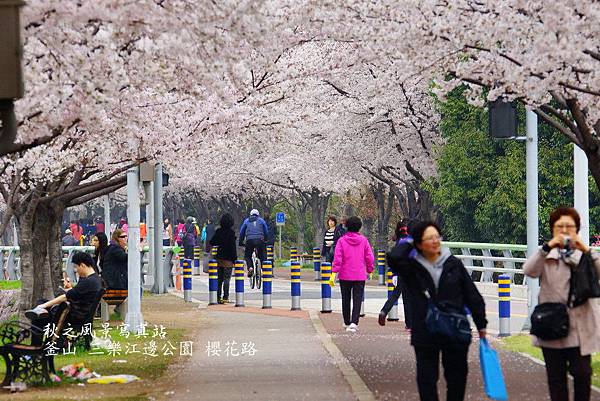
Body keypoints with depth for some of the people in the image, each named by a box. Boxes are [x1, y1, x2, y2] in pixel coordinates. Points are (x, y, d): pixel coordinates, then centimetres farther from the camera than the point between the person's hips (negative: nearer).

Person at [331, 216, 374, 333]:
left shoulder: (342, 240, -6)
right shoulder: (364, 240, -3)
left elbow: (337, 258, -10)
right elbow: (370, 257, 0)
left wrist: (334, 272, -7)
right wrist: (369, 270, 14)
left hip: (345, 276, 0)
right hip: (360, 276, 0)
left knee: (346, 300, 14)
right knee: (357, 300, -1)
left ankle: (347, 323, 24)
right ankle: (354, 322, -16)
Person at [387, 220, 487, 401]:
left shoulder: (454, 264, 1)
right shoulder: (412, 267, -1)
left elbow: (472, 295, 5)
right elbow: (393, 258, -23)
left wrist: (481, 325, 6)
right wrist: (407, 243, -5)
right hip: (425, 335, -1)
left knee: (457, 378, 9)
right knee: (427, 379, 4)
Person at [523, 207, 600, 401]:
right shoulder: (546, 256, 7)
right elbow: (529, 271, -13)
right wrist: (548, 247, -24)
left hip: (580, 326, 0)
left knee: (582, 373, -6)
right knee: (556, 377, 5)